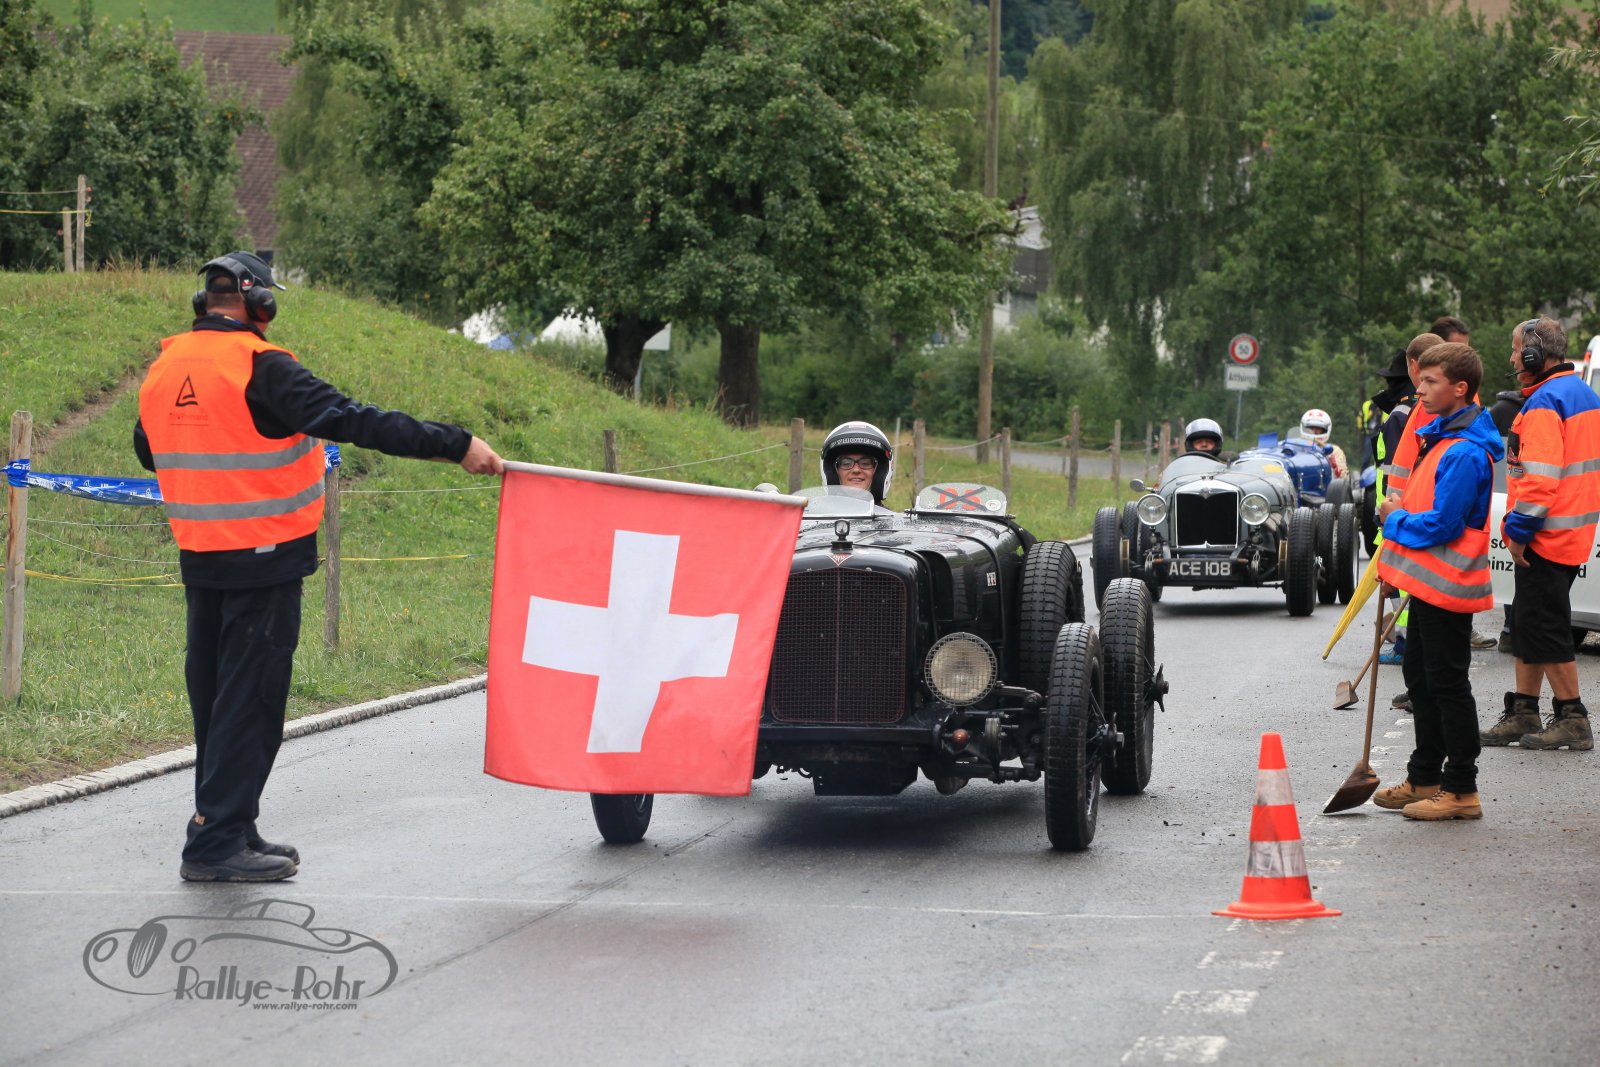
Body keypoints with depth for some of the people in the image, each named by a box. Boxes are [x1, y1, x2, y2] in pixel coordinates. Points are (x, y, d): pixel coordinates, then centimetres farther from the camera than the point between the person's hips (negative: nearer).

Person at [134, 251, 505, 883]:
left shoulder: (165, 367, 6)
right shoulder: (258, 366, -16)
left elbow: (147, 449, 22)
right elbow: (352, 421, -23)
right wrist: (455, 445, -23)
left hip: (198, 556, 8)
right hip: (263, 557, -8)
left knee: (215, 690, 15)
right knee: (250, 696, -4)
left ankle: (225, 830, 22)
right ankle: (217, 842, -5)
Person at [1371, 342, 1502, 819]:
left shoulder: (1465, 452, -21)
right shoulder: (1439, 436, 12)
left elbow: (1441, 525, -24)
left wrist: (1396, 520, -9)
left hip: (1448, 583, -10)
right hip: (1429, 582, 10)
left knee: (1447, 683, -4)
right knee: (1420, 677, 18)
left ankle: (1462, 790, 3)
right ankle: (1424, 779, 28)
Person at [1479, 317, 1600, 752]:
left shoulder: (1545, 403, -18)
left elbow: (1540, 476, -25)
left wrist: (1518, 530, -18)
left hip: (1546, 536, -10)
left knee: (1544, 627, -5)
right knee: (1530, 623, 16)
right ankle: (1523, 712, 22)